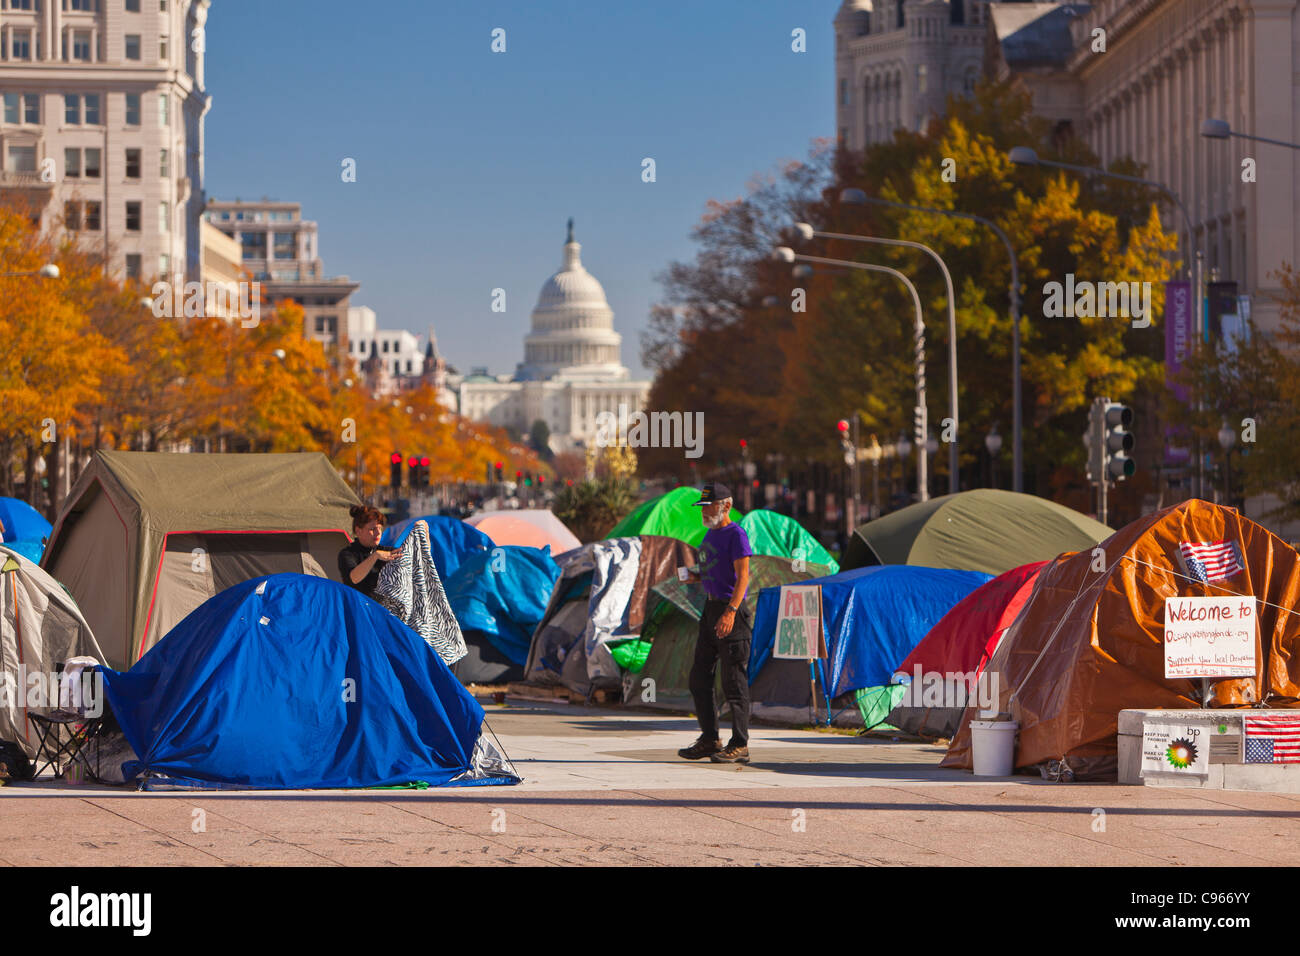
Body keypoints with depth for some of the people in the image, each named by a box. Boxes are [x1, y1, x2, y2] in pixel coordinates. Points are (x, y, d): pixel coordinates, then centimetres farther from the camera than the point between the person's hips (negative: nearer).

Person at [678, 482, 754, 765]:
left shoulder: (736, 534, -12)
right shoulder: (711, 534, 16)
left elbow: (742, 575, -19)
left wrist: (730, 611, -29)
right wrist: (696, 576, 6)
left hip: (731, 609, -10)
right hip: (711, 608, 10)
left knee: (734, 681, -7)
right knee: (699, 677, 11)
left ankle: (739, 746, -3)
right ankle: (709, 740, 19)